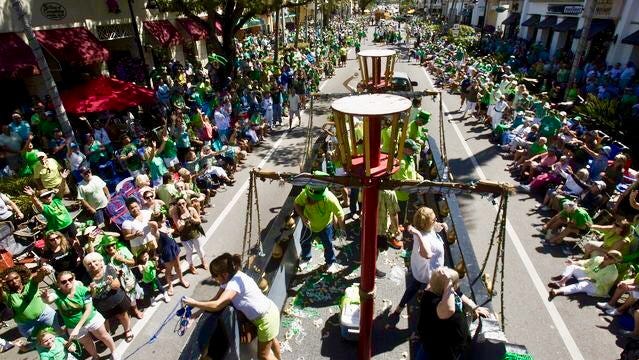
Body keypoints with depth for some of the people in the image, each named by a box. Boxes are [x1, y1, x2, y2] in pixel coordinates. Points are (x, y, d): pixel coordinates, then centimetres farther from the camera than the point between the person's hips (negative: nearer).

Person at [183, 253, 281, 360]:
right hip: (267, 311, 9)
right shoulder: (230, 278, -1)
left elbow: (216, 305, -36)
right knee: (271, 339, 33)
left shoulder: (235, 283, -30)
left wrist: (194, 303, -24)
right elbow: (216, 299, 2)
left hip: (266, 317, -9)